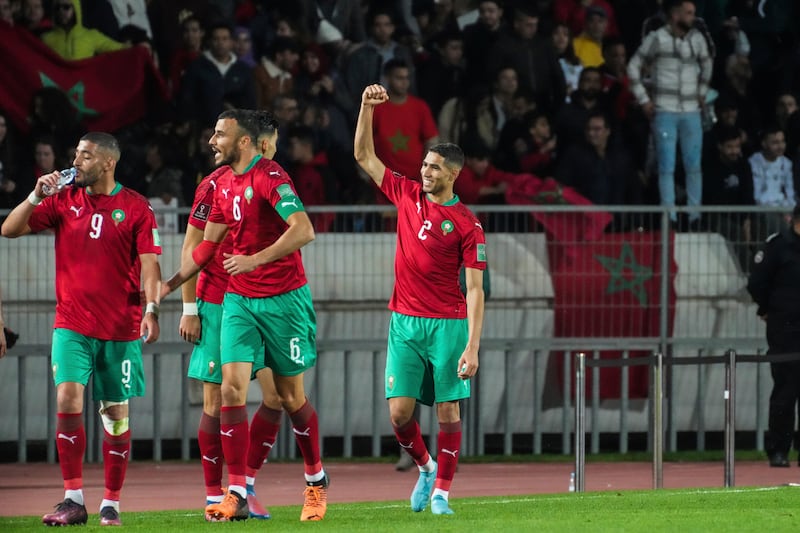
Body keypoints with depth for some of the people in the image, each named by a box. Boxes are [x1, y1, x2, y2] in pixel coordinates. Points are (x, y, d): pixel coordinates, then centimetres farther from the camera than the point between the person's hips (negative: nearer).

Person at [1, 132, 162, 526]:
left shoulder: (135, 207, -1)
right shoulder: (64, 200, 6)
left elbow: (149, 263, -6)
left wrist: (151, 309, -18)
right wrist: (36, 196, -10)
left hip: (120, 327, -1)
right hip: (72, 324, 1)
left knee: (115, 412, 4)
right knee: (68, 397, -15)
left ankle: (111, 504, 13)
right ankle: (73, 501, -13)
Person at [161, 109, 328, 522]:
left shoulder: (270, 177, -15)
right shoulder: (223, 183, 9)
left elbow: (304, 230, -27)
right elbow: (209, 243, 20)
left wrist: (256, 259, -32)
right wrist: (169, 285, 18)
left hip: (283, 299, -6)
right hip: (239, 299, 6)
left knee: (290, 396, 5)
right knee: (232, 388, -8)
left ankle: (316, 482, 25)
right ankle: (236, 495, -8)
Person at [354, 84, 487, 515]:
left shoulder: (466, 224, -6)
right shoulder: (407, 195, 7)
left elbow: (475, 290, -8)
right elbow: (363, 155, 13)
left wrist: (472, 347, -15)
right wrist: (367, 107, 1)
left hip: (447, 325, -3)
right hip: (404, 322, 3)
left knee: (448, 409, -2)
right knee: (400, 411, -3)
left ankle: (441, 490, 8)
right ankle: (425, 467, 23)